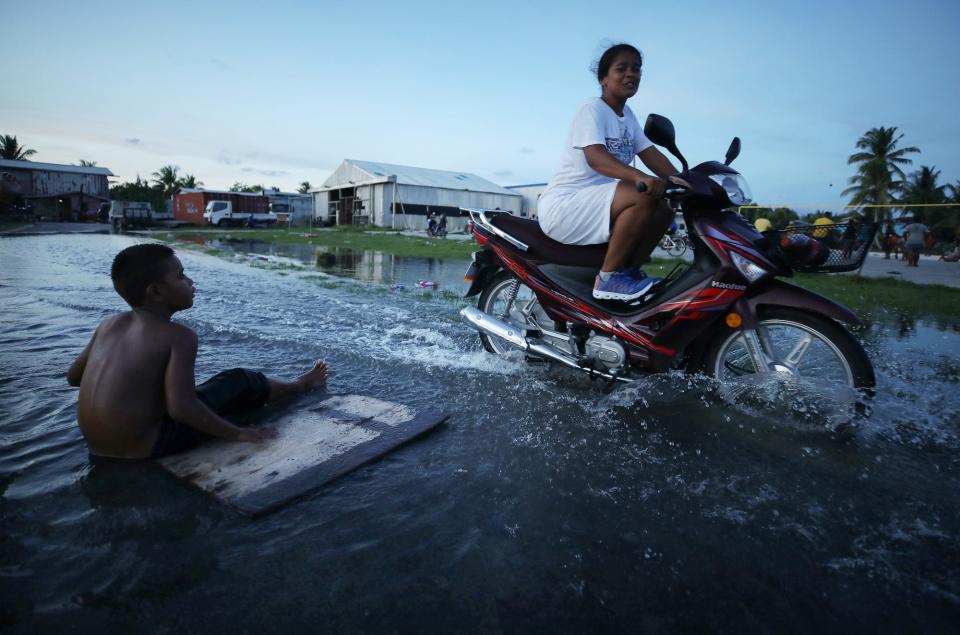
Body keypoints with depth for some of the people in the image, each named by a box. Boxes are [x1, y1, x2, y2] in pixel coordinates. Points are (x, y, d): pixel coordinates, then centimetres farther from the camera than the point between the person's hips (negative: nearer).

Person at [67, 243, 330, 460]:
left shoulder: (109, 325, 3)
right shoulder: (179, 335, -18)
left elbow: (73, 376, 14)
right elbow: (181, 408, -27)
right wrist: (236, 433, -17)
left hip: (97, 447, 7)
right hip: (144, 448, -7)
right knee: (241, 382, 5)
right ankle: (300, 385, 28)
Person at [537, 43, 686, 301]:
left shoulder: (627, 115, 17)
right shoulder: (592, 109, -10)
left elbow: (649, 153, 8)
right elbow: (595, 157, -28)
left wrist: (677, 180, -10)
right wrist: (639, 176, -43)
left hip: (594, 201, 9)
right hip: (563, 204, -9)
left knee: (666, 205, 2)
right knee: (643, 196, -27)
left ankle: (631, 270, 4)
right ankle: (608, 278, -20)